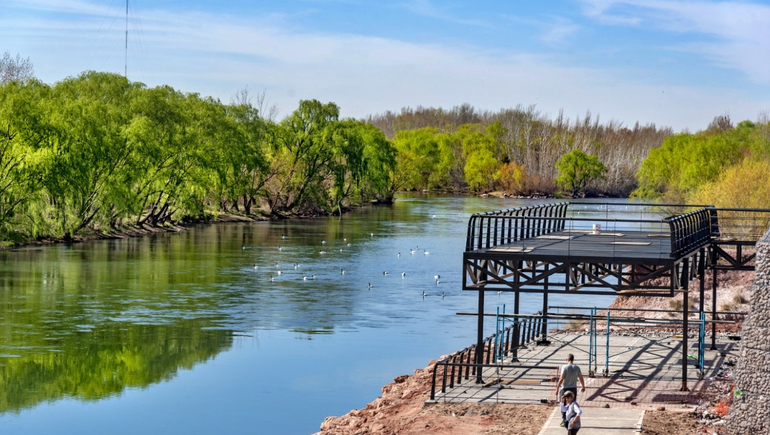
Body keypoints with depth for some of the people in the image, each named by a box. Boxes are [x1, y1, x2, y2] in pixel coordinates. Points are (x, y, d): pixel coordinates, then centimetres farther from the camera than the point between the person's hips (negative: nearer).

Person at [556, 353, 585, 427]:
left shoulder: (565, 367, -12)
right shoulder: (577, 368, 0)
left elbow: (561, 378, -15)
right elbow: (581, 378, 5)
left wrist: (557, 387, -8)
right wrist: (583, 387, 20)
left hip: (565, 388, -3)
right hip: (573, 388, 3)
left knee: (564, 405, 6)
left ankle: (564, 421, 4)